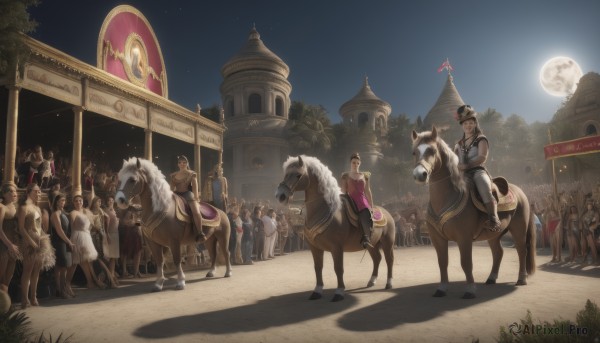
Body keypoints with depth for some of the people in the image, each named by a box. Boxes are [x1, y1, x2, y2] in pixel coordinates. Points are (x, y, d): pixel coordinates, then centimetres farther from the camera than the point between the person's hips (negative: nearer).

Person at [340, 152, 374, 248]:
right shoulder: (346, 176, 12)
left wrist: (372, 207, 13)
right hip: (351, 200, -1)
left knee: (366, 215, -30)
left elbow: (368, 192, 17)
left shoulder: (365, 176, 18)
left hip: (362, 200, 1)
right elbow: (344, 192, 8)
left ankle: (366, 239, -39)